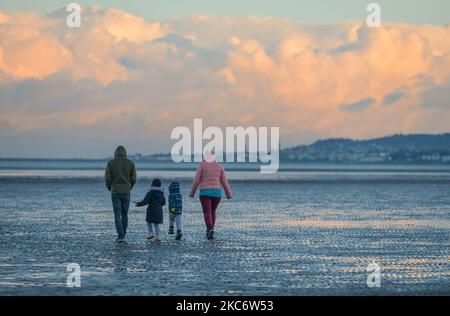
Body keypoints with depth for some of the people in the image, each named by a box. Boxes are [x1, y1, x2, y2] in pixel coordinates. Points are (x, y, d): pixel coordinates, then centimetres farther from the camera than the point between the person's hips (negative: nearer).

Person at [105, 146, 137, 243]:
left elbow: (107, 178, -7)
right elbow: (133, 179, 0)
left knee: (117, 215, -2)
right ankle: (122, 235, 19)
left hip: (115, 191, -1)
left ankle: (121, 236, -14)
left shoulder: (111, 163, -3)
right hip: (126, 192, 1)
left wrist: (109, 187, 14)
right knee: (124, 214, 14)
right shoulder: (130, 163, 0)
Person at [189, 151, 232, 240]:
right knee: (212, 212, 20)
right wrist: (229, 194, 10)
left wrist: (192, 193, 9)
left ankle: (210, 229, -28)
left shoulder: (201, 166, 0)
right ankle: (209, 231, 18)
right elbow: (224, 181, 5)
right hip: (216, 193, 3)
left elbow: (196, 181, -2)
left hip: (205, 193, -3)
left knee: (207, 213, -5)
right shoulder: (219, 166, 7)